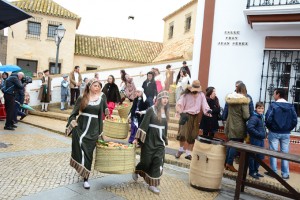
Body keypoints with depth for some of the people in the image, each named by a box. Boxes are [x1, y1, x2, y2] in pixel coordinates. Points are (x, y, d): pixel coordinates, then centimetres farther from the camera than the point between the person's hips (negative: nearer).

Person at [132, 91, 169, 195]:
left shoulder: (165, 112, 6)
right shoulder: (151, 110, -11)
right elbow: (144, 124, -12)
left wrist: (165, 140, 17)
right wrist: (137, 138, -14)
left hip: (160, 141, 5)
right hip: (149, 140, -4)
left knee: (158, 162, 0)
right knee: (146, 161, 6)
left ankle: (152, 184, 11)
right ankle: (136, 171, 37)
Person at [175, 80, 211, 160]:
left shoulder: (201, 95, 1)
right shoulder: (186, 95, -8)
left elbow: (204, 104, -7)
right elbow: (179, 104, -17)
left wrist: (208, 110, -30)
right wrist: (181, 113, -36)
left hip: (196, 117, 3)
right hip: (186, 116, -3)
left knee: (192, 136, 9)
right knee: (183, 134, -12)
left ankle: (188, 153, 23)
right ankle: (181, 149, 16)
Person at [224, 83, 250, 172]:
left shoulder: (229, 98, 3)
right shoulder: (244, 100, -13)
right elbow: (246, 116, -16)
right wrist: (250, 116, 4)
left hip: (230, 125, 6)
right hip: (238, 126, -6)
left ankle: (226, 162, 22)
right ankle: (230, 164, 6)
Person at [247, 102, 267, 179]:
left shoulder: (261, 117, 10)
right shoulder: (254, 117, -18)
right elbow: (250, 127, -28)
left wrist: (264, 133, 5)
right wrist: (259, 134, -21)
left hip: (261, 140, 9)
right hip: (255, 140, -9)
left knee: (260, 156, 16)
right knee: (253, 156, 2)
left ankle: (256, 171, 29)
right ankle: (252, 172, 15)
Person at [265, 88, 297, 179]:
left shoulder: (273, 105, -12)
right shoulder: (291, 106, 1)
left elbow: (268, 119, -17)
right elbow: (294, 120, -1)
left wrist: (270, 128, 1)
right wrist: (288, 129, 11)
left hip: (274, 132, -3)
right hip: (286, 133, 4)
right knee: (285, 153, 10)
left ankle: (274, 172, 13)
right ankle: (285, 174, 15)